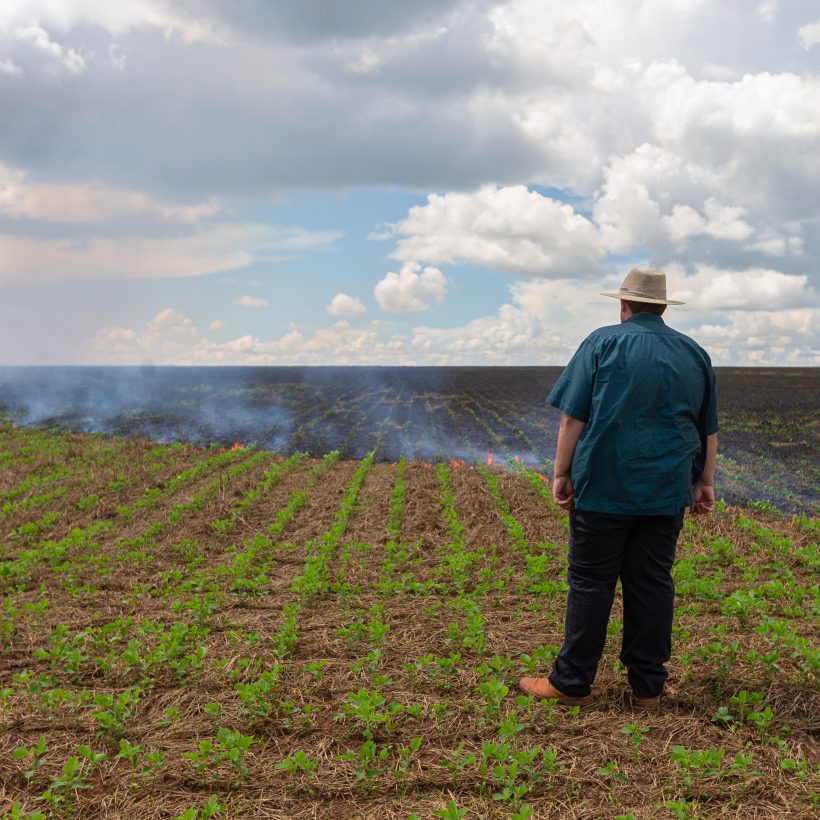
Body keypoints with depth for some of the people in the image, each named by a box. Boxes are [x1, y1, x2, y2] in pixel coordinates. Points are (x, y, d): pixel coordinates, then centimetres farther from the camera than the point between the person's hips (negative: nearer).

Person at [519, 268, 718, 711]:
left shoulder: (603, 342, -2)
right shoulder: (695, 354, 12)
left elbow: (573, 417, -6)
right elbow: (708, 431, 17)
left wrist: (561, 473, 0)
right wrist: (704, 483, 25)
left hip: (604, 487, -4)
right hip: (666, 491, 4)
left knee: (590, 583, 2)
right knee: (652, 583, 8)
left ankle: (572, 683, 9)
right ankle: (647, 687, 15)